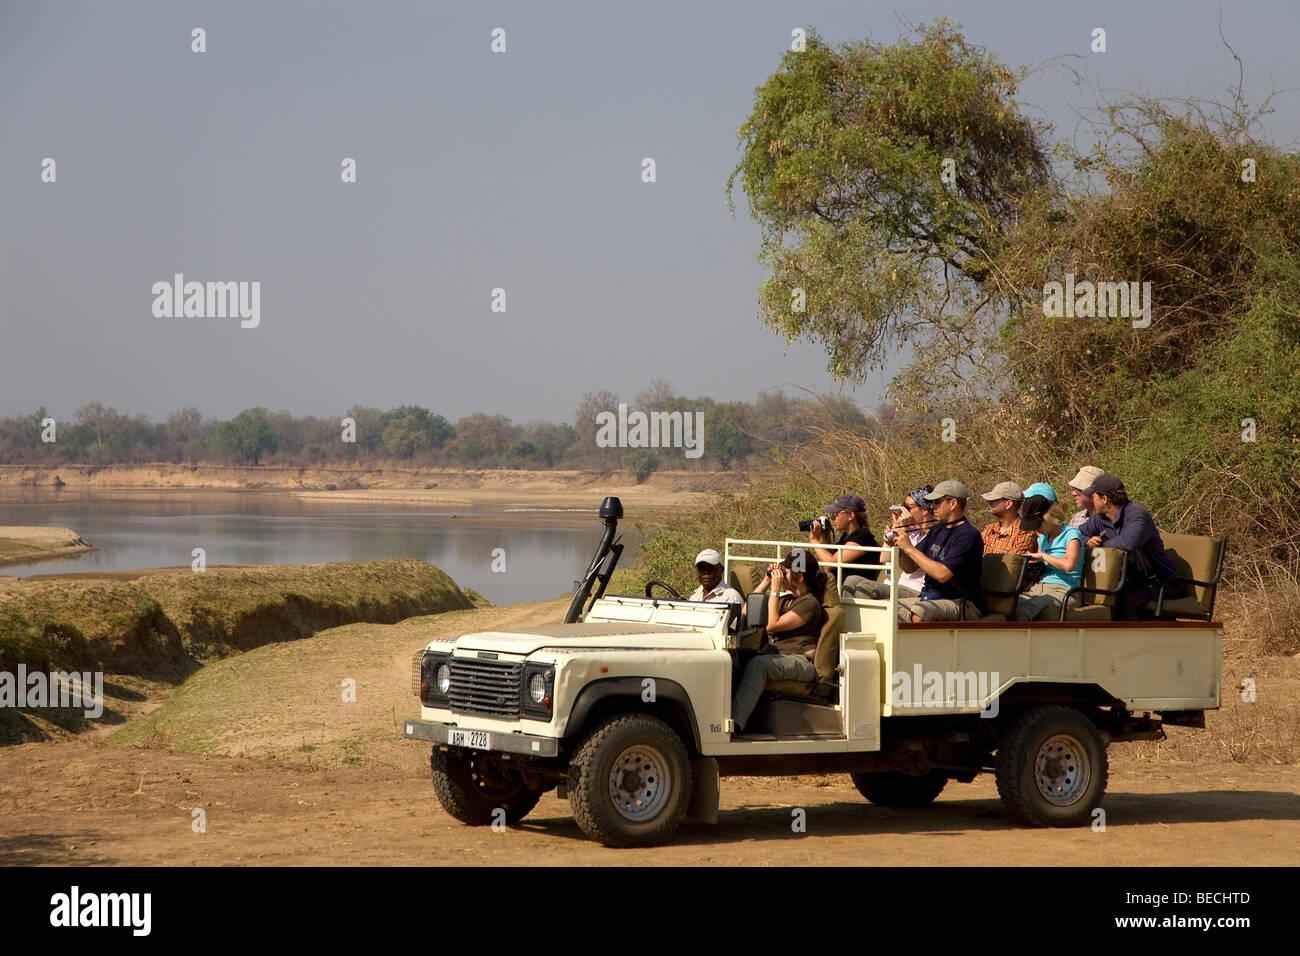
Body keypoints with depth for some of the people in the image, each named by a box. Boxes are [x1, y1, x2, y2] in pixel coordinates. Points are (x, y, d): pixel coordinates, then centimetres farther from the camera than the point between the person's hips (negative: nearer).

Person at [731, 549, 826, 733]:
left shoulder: (810, 603, -4)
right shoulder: (785, 597, 23)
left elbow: (772, 625, -11)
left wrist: (775, 590, -6)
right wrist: (767, 581, 19)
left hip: (801, 661, -8)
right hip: (776, 655, 8)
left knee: (758, 664, -36)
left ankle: (735, 722, -46)